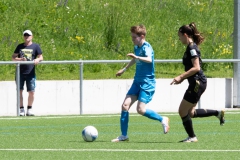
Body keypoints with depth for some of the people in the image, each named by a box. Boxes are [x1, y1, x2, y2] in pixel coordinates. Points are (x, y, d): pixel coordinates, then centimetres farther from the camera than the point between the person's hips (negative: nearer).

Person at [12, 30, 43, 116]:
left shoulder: (35, 46, 7)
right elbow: (13, 57, 12)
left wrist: (37, 60, -19)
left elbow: (41, 57, 4)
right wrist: (20, 59, -8)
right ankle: (21, 109, 7)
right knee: (19, 91, -1)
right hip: (20, 72, 2)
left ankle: (29, 109, 10)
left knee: (31, 92, -4)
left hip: (30, 73, -2)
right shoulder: (20, 46, 13)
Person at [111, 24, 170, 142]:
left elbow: (149, 59, -36)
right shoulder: (137, 47, 11)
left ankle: (162, 120, 4)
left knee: (140, 109, -18)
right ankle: (124, 135, 4)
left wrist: (137, 57, -51)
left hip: (147, 83, -8)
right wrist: (124, 69, 44)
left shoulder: (146, 47, -14)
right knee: (125, 105, -2)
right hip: (137, 82, 9)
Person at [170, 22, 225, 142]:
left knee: (183, 111, -1)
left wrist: (181, 77, -20)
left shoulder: (192, 48, -15)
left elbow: (196, 68, -22)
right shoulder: (191, 47, 15)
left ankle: (192, 137, 8)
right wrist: (182, 78, 16)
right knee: (190, 113, 13)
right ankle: (217, 113, 15)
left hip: (197, 83, -10)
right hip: (196, 83, 10)